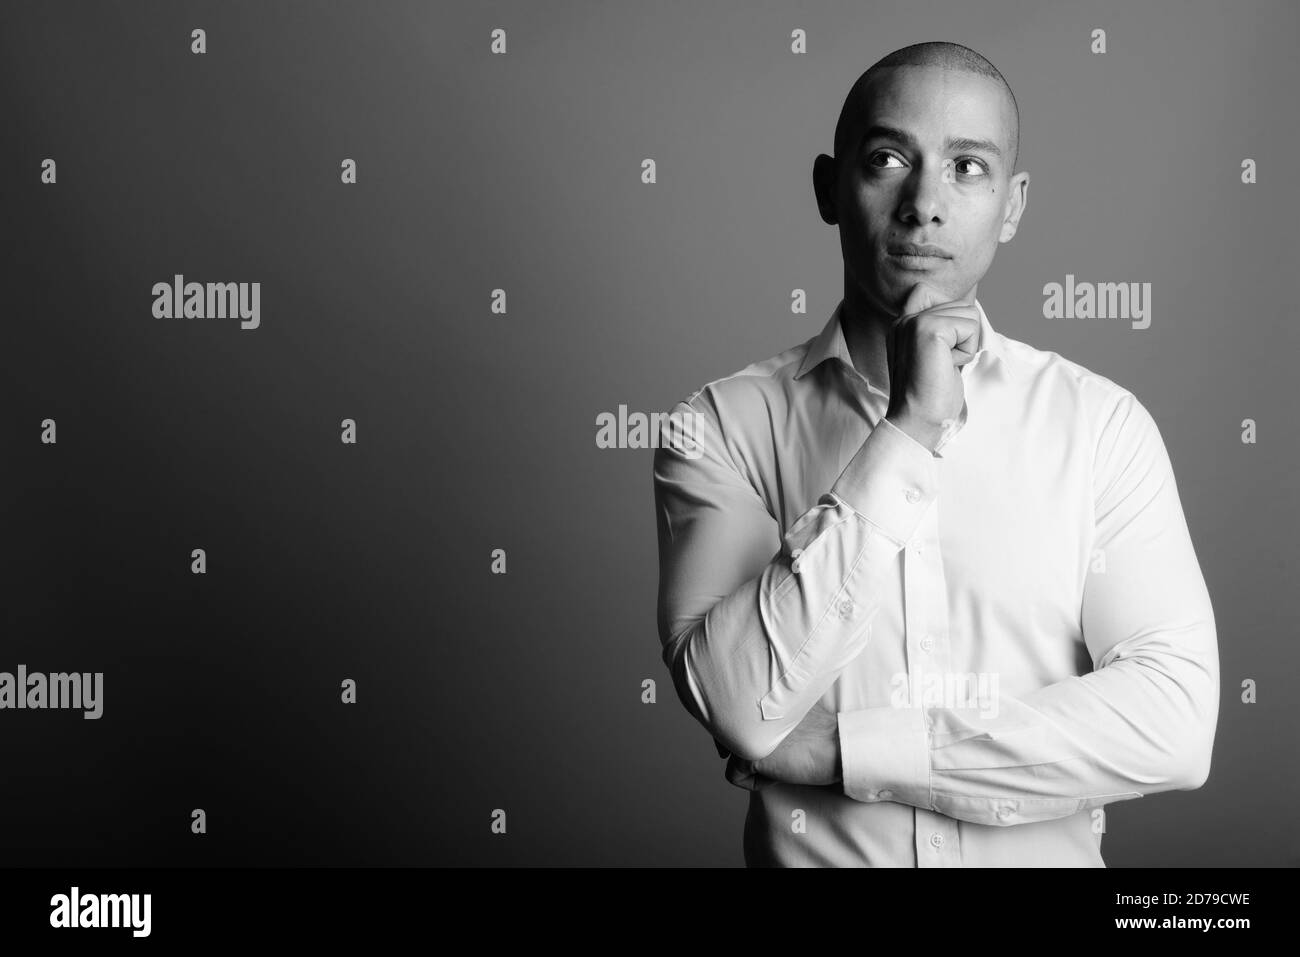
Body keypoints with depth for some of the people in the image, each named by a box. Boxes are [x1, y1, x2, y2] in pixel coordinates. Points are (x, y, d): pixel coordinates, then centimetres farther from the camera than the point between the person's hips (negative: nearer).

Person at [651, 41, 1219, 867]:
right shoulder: (723, 424, -10)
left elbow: (1175, 721, -16)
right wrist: (905, 434, -25)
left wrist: (846, 748, -20)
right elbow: (741, 709, -21)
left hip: (1046, 854, 1)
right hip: (808, 852, 0)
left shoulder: (1103, 423, -8)